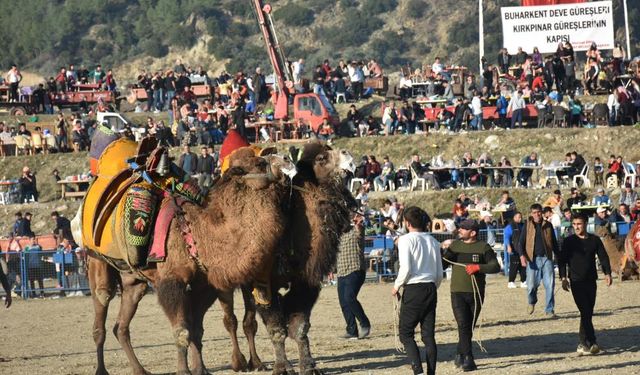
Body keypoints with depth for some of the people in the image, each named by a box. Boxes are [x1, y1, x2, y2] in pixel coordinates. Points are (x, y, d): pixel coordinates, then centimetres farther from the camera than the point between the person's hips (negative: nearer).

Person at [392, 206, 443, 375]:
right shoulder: (432, 241, 11)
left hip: (413, 290, -6)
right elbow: (440, 273, 12)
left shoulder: (406, 240, -7)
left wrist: (397, 285, -1)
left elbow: (406, 268, -16)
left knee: (405, 333, 0)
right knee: (429, 335, 7)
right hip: (431, 288, 6)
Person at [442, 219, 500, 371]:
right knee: (463, 325, -12)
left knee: (470, 327, 9)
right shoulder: (455, 245, 8)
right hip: (457, 293, 0)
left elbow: (496, 266, -8)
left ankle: (460, 355, 25)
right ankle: (468, 359, -13)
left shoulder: (483, 247, -2)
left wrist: (478, 267, -21)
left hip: (476, 294, 0)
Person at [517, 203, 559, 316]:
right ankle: (531, 302, 30)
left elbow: (554, 243, 18)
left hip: (546, 258, 2)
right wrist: (522, 256, -13)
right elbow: (521, 242, 2)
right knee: (531, 285, -3)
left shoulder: (548, 225, 11)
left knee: (550, 284, -7)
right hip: (533, 259, -2)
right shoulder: (527, 225, 5)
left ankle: (549, 310, 1)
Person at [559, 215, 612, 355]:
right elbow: (562, 260, 1)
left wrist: (607, 273, -4)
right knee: (585, 312, -12)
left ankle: (583, 344, 13)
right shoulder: (569, 241, 1)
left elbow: (603, 257, 9)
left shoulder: (594, 240, 7)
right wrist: (563, 278, -9)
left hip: (591, 281, 3)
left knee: (588, 313, 5)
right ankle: (591, 343, -16)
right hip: (576, 282, -3)